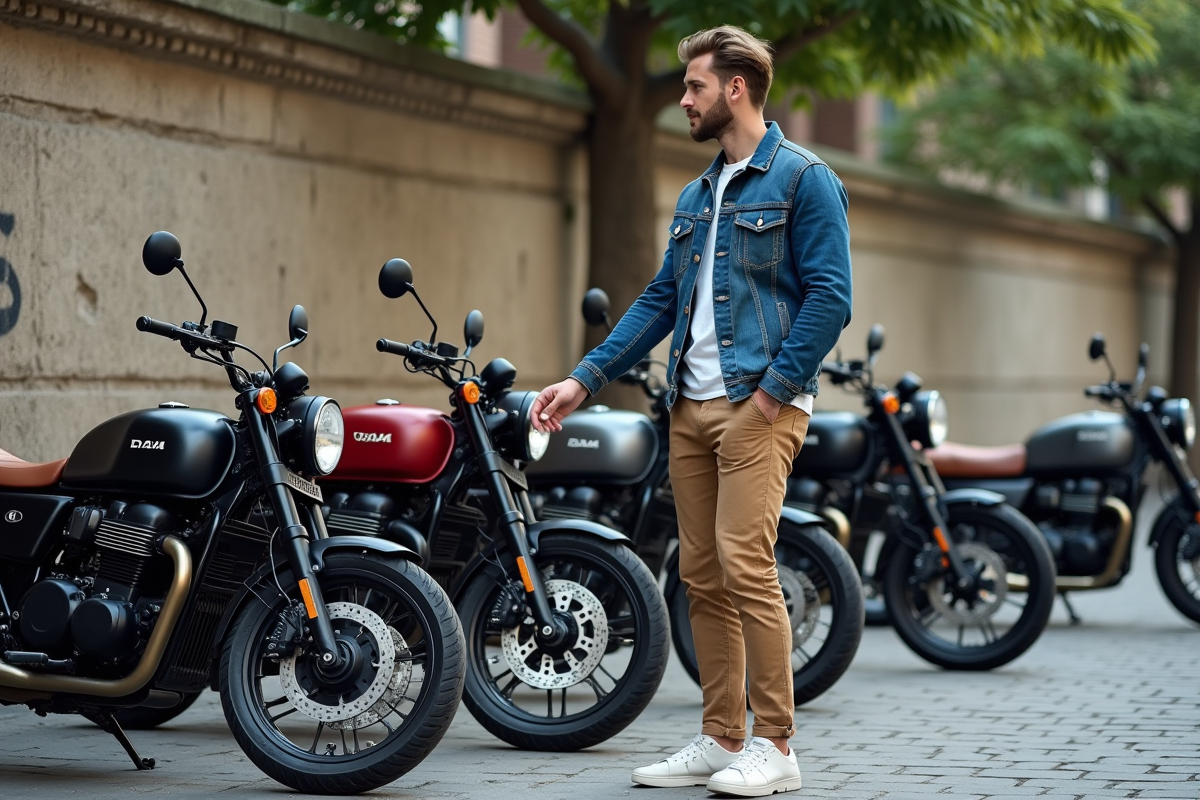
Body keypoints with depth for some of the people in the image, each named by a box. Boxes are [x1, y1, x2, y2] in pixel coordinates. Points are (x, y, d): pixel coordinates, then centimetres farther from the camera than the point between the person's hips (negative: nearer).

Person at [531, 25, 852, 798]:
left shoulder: (802, 179, -3)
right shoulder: (696, 196, 20)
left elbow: (830, 297, -10)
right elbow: (661, 299, 20)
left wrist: (776, 387, -15)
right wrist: (586, 379, 13)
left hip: (758, 406, -8)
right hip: (691, 407, 8)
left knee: (746, 568, -14)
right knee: (702, 576, 7)